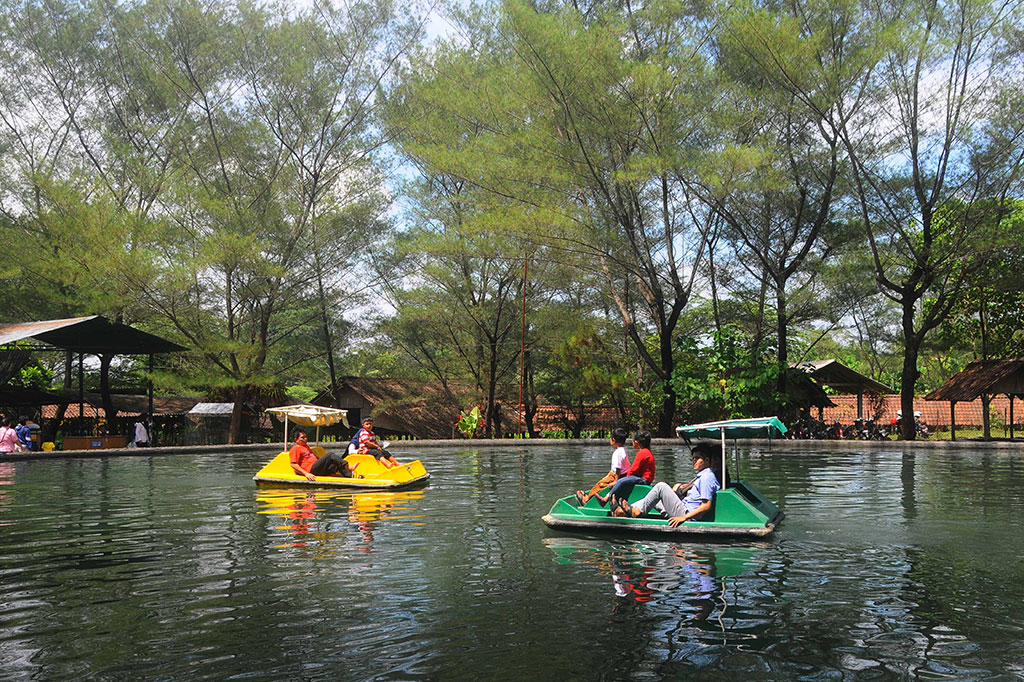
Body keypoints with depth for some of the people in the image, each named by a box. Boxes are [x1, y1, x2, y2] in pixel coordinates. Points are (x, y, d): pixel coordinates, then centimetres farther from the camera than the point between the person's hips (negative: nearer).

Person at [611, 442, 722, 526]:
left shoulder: (707, 477, -13)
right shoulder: (702, 475, 18)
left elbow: (706, 506, -22)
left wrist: (684, 517, -25)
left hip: (686, 513, -11)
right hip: (684, 512, 11)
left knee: (661, 486, -16)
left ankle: (636, 512, -8)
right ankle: (625, 510, 7)